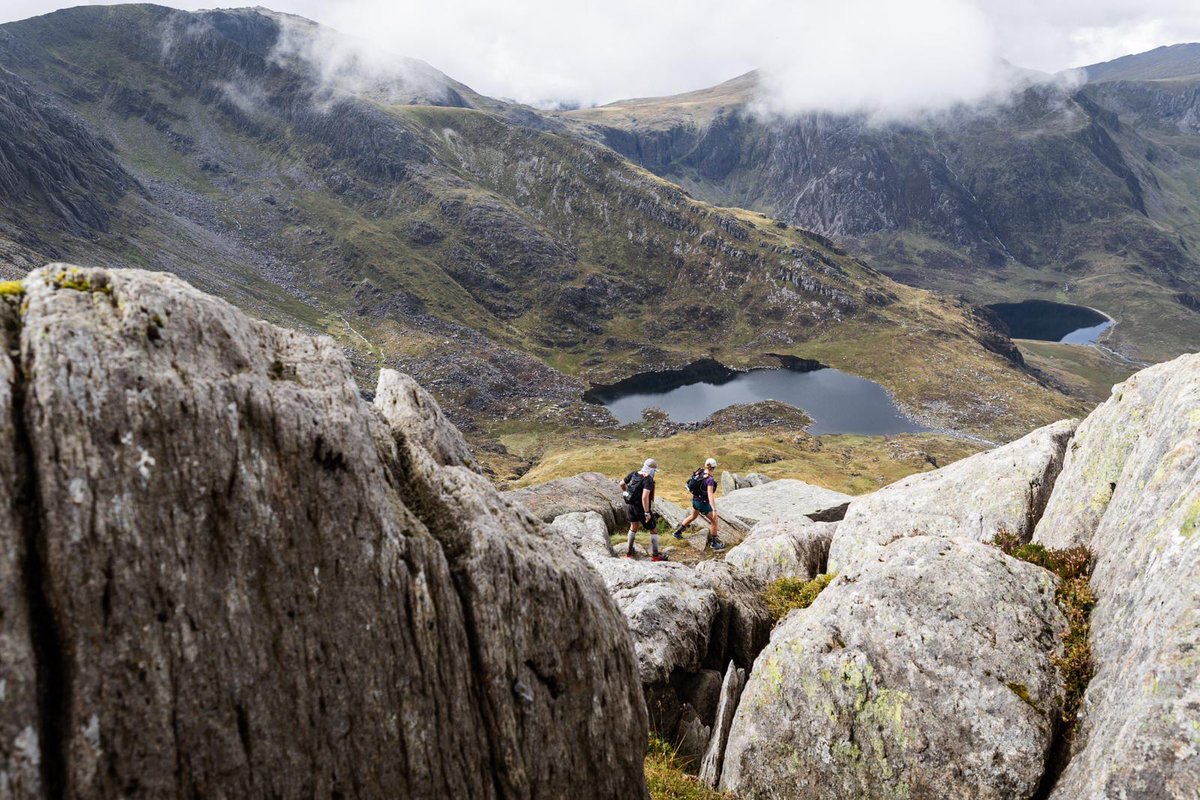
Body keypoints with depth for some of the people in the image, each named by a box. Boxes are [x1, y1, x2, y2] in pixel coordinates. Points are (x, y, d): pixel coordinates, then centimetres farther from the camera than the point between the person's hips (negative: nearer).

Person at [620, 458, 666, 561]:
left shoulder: (633, 474, -2)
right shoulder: (648, 480, -24)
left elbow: (622, 484, 11)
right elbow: (645, 497, -34)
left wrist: (626, 493, 28)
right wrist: (647, 513, -29)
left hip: (631, 505, 7)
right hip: (642, 508, -7)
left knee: (633, 527, 29)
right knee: (654, 530, 12)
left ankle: (629, 552, 39)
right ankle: (655, 555, 21)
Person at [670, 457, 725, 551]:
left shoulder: (700, 472, -7)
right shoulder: (710, 479, -30)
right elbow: (710, 496, -36)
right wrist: (714, 510, -37)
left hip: (695, 499, 8)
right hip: (703, 503, -8)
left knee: (693, 516, 32)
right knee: (714, 521, 7)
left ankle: (678, 532, 43)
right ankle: (714, 543, 17)